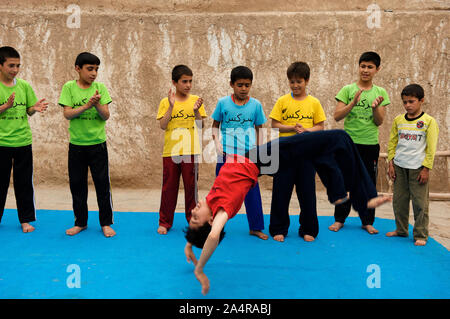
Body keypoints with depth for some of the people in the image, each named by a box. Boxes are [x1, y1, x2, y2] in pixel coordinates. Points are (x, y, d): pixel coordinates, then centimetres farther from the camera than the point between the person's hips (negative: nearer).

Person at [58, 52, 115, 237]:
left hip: (98, 143, 0)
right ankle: (80, 222, 24)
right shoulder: (69, 87, -1)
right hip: (76, 144, 0)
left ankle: (106, 223, 15)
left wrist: (97, 104, -23)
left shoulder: (100, 88, 0)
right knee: (76, 184, 8)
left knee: (103, 184, 2)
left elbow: (106, 116, -5)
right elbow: (67, 114, -10)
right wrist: (87, 105, -22)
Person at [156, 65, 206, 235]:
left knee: (191, 187, 7)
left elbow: (201, 126, 1)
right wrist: (171, 106, -15)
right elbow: (163, 125, -7)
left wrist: (196, 111, -15)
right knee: (169, 188, 6)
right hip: (170, 151, 0)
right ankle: (165, 222, 18)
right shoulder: (165, 102, 4)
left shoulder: (195, 100, 6)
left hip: (191, 151, 1)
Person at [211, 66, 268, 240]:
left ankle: (256, 227, 18)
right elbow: (215, 126, 7)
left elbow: (258, 129, 10)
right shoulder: (223, 103, -1)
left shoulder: (256, 105, 2)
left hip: (248, 155, 1)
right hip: (226, 155, 0)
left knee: (252, 191, 4)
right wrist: (217, 143, -9)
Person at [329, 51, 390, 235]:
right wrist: (353, 103, -19)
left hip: (371, 144, 2)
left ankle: (367, 221, 18)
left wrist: (376, 107, -16)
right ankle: (339, 219, 16)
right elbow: (337, 116, -7)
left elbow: (379, 122, 2)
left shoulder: (381, 93, 6)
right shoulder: (348, 90, 1)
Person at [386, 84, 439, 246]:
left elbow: (431, 147, -5)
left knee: (420, 202, -1)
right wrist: (391, 163, 6)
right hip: (399, 166, 4)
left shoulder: (429, 121, -4)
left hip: (418, 168, -4)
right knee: (399, 200, 11)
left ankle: (420, 235, 10)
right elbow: (392, 143, 11)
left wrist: (426, 169, -9)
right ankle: (401, 229, 26)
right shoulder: (398, 120, 7)